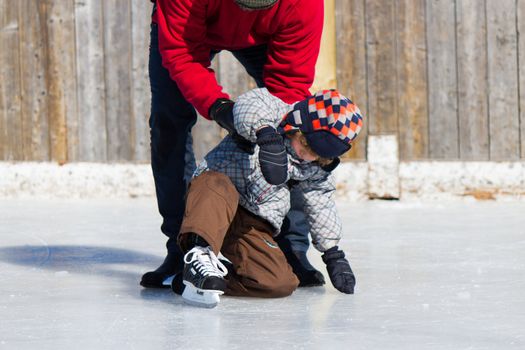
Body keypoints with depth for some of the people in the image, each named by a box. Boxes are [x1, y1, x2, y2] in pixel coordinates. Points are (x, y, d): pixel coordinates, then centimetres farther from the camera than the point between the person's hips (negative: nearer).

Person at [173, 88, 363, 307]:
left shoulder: (316, 169, 11)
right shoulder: (274, 112, -10)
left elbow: (321, 204, 24)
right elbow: (250, 105, -32)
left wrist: (333, 253, 23)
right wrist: (264, 132, -51)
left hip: (253, 226, 6)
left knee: (281, 283, -18)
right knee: (217, 186, -43)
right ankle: (200, 253, -62)